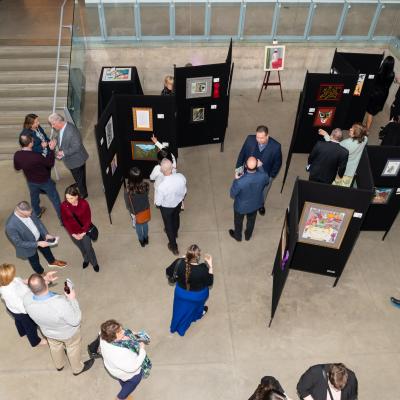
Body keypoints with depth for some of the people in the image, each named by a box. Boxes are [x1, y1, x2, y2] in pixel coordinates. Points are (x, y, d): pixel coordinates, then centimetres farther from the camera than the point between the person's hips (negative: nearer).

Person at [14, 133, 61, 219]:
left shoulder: (17, 155, -21)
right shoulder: (36, 156, -38)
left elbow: (17, 168, -1)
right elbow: (50, 163, -21)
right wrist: (51, 149, -16)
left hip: (31, 181, 5)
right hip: (44, 180, -5)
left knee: (34, 197, 31)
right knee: (54, 198, 16)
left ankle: (37, 213, 55)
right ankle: (62, 216, 29)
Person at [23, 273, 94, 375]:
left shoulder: (27, 299, -34)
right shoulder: (61, 303, -47)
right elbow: (75, 321, -29)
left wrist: (45, 281, -11)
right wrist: (72, 299, -23)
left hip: (48, 332, 4)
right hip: (68, 333, -4)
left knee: (55, 347, 36)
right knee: (73, 348, 29)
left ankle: (59, 365, 65)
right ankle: (77, 369, 56)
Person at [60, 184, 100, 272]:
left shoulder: (84, 204, -24)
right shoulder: (64, 205, -21)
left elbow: (88, 219, -14)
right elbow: (65, 221, -9)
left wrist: (83, 232, -15)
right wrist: (73, 233, -11)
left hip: (84, 230, -2)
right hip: (73, 232, 2)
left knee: (88, 248, 10)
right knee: (81, 248, 23)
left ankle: (94, 263, 39)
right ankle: (86, 259, 53)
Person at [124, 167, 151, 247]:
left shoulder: (128, 190, -36)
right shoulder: (145, 185, -29)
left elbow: (128, 204, -19)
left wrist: (131, 212, 1)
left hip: (136, 212, -2)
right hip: (145, 209, 2)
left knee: (138, 226, 28)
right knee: (145, 224, 30)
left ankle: (141, 241, 52)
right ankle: (146, 238, 55)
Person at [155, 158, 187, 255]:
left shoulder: (161, 186, -41)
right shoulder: (181, 177, -28)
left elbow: (158, 203, -24)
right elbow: (184, 192, -8)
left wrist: (156, 203, 0)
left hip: (167, 207, -4)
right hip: (178, 203, 4)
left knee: (168, 225, 23)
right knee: (176, 218, 34)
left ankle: (173, 246, 43)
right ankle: (175, 233, 66)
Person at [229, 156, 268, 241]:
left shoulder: (240, 182, -41)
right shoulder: (263, 176, -32)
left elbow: (232, 195, -21)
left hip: (241, 206, -3)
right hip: (255, 204, 3)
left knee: (238, 221, 29)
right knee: (251, 220, 33)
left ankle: (237, 236, 57)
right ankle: (248, 235, 60)